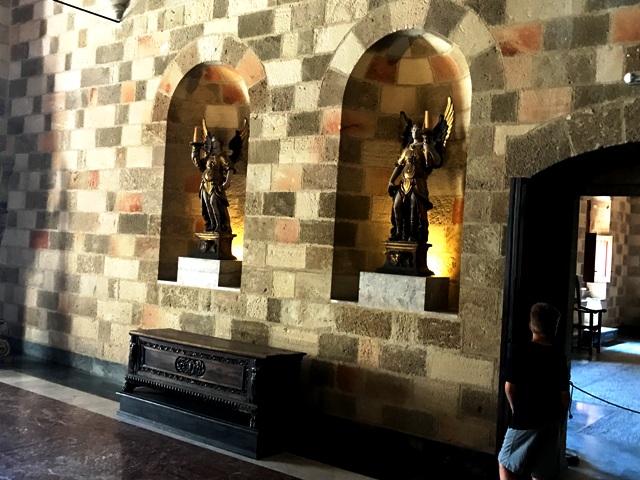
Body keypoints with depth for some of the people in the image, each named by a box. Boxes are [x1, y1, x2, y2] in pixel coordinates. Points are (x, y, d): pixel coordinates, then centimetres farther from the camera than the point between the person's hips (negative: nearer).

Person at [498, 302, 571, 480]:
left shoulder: (520, 352, -11)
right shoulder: (559, 357, -4)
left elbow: (509, 387, -8)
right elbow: (564, 394, -2)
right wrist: (560, 417, 14)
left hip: (525, 420, -3)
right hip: (551, 421, 3)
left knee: (505, 464, 13)